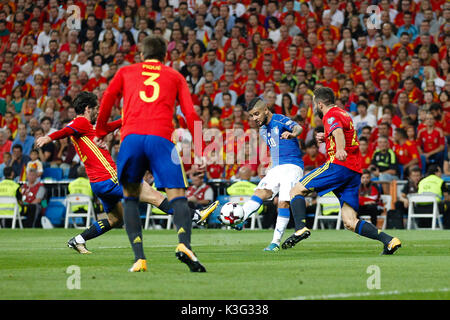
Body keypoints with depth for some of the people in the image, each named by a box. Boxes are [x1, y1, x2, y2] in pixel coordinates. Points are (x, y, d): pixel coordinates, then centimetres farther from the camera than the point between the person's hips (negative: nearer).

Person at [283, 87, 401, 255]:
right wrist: (326, 138, 33)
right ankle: (389, 240, -12)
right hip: (355, 172, 8)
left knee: (296, 191, 0)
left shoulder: (331, 115, -2)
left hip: (339, 165, -8)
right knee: (350, 222, 2)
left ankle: (301, 229, -20)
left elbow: (338, 131, -25)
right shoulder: (344, 114, 26)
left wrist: (340, 150, -45)